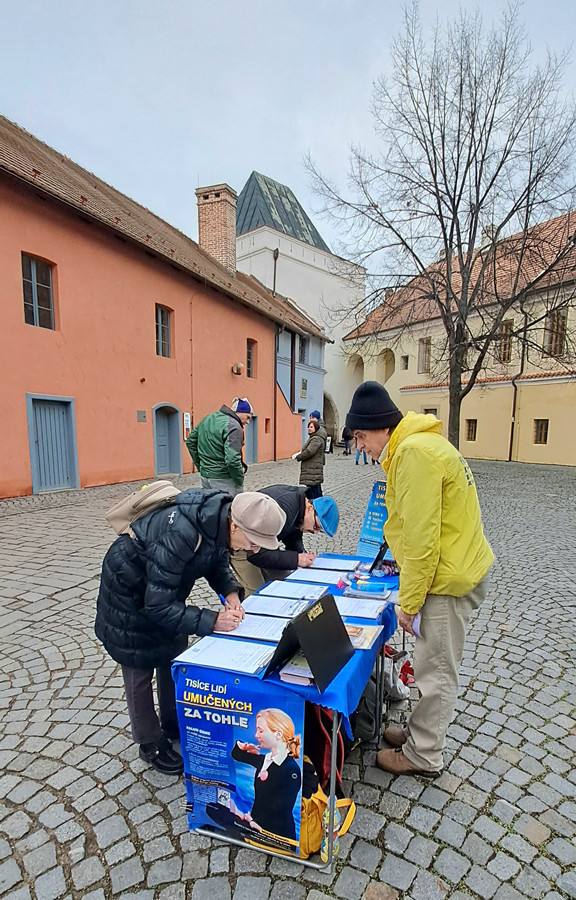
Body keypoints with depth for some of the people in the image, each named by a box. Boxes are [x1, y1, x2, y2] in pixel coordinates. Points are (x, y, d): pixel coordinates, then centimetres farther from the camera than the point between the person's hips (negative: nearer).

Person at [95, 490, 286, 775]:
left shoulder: (221, 516, -20)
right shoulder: (181, 535, -43)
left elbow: (218, 560, -1)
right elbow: (157, 605, -34)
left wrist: (230, 592, -18)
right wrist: (211, 621, -36)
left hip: (164, 584, 7)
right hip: (128, 588, -7)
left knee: (174, 656, 18)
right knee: (140, 668, 9)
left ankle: (173, 725, 39)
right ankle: (151, 743, 30)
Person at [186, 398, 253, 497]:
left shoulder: (208, 419, 10)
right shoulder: (234, 427, -17)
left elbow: (190, 441, 18)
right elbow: (232, 460, -26)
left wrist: (200, 465, 19)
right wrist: (240, 481, -12)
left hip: (204, 476, 8)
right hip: (223, 480, -8)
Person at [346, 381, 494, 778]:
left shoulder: (414, 453, -24)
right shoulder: (419, 443, 9)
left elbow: (422, 538, -25)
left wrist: (408, 601, -15)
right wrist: (407, 570, 17)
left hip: (450, 578, -10)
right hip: (460, 565, 10)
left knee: (436, 670, 7)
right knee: (437, 664, 21)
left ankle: (423, 756, 26)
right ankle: (423, 731, 38)